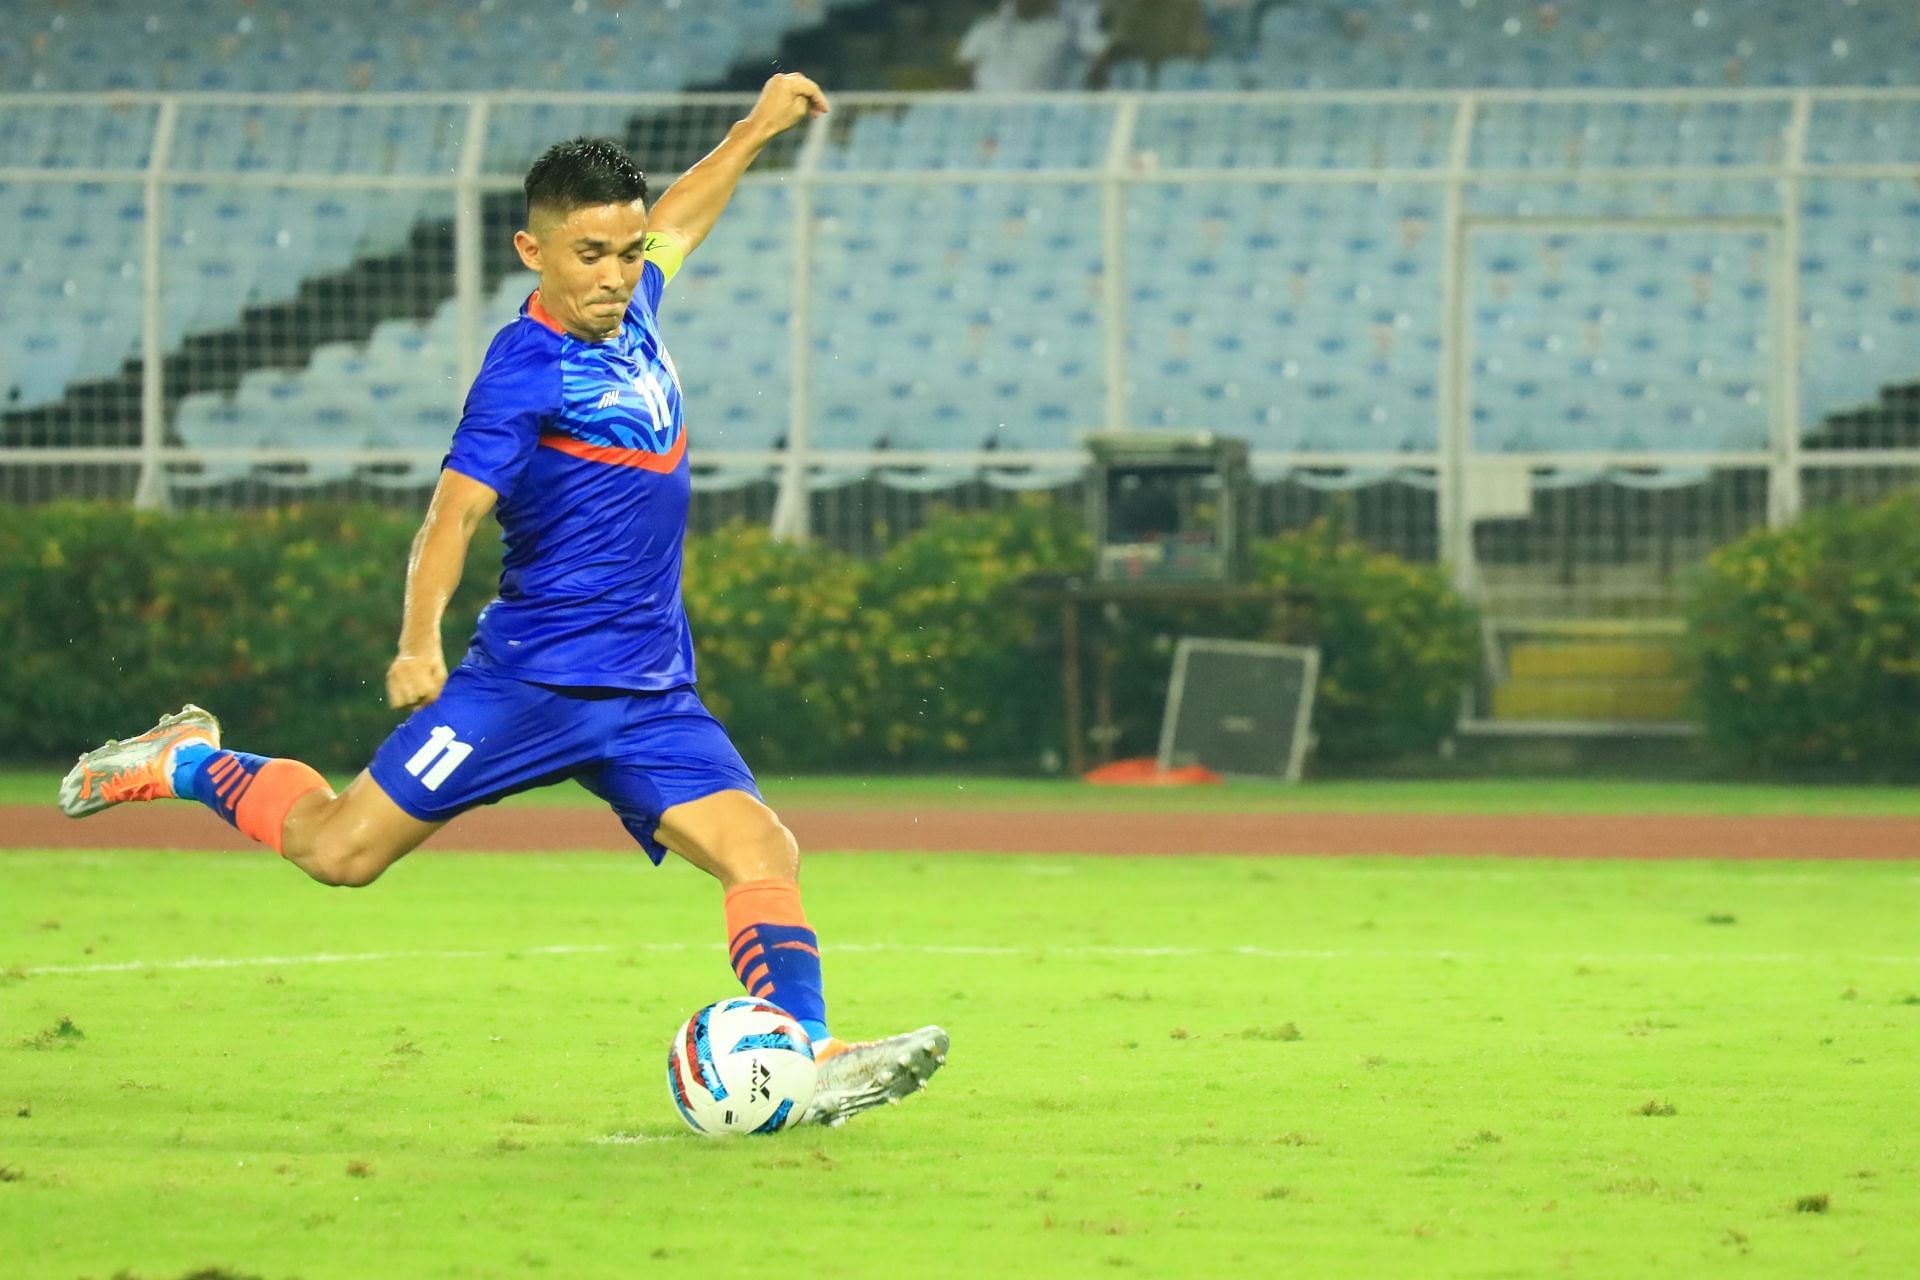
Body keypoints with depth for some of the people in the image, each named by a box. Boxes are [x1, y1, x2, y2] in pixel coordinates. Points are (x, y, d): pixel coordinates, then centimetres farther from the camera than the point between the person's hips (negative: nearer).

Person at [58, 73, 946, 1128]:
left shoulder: (627, 313, 11)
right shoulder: (527, 369, -13)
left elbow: (676, 222, 34)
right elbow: (456, 509, -22)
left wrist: (756, 130, 39)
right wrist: (420, 640, -37)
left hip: (652, 698, 7)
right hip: (534, 677, -7)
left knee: (761, 852, -14)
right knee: (339, 850, -4)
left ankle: (814, 1061, -25)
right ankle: (187, 764, 22)